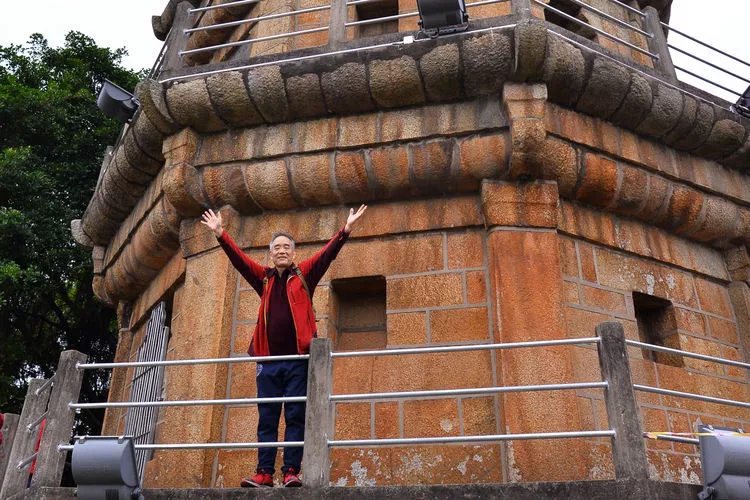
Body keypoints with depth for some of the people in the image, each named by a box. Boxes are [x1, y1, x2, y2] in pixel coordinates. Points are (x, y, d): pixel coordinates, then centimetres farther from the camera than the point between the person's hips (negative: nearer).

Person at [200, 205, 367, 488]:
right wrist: (219, 233, 8)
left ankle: (291, 472, 5)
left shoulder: (304, 275, 7)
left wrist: (346, 229, -12)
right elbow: (238, 258, 13)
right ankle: (265, 472, 11)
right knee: (267, 418, 6)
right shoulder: (264, 278, 14)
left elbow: (328, 254, -2)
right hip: (268, 360, 3)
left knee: (296, 417, 0)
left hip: (298, 359, -3)